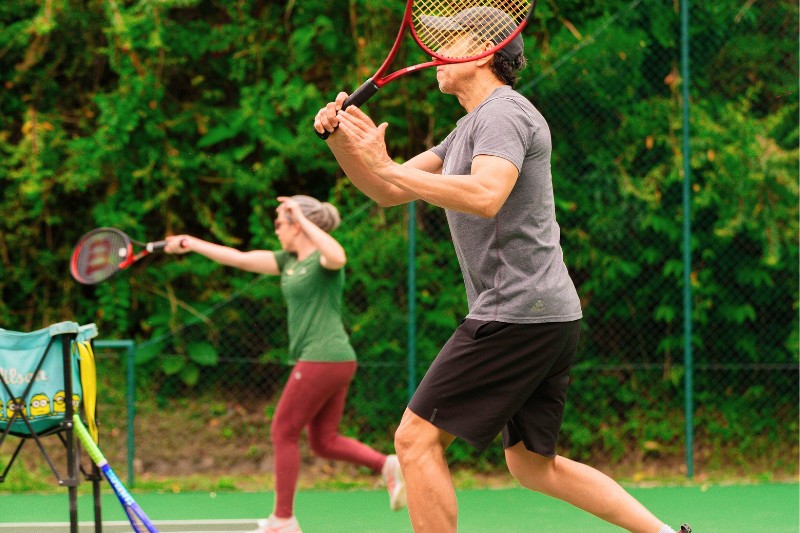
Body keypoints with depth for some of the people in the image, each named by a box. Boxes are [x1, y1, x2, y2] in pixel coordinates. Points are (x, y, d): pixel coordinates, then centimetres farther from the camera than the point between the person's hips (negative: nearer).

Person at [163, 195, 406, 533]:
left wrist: (302, 218, -29)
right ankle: (387, 464, -4)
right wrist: (192, 244, 20)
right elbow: (241, 259, 20)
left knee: (283, 433, 1)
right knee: (324, 442, 10)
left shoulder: (322, 260, -11)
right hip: (336, 362, 9)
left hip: (322, 359, -9)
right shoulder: (289, 260, 15)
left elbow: (338, 257, -37)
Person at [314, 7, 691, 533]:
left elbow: (486, 197, -28)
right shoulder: (470, 128, 22)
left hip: (518, 310, -10)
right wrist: (342, 142, 0)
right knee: (532, 465, 15)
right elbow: (388, 192, 18)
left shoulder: (504, 111, -9)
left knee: (417, 438, -8)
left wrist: (386, 166, -28)